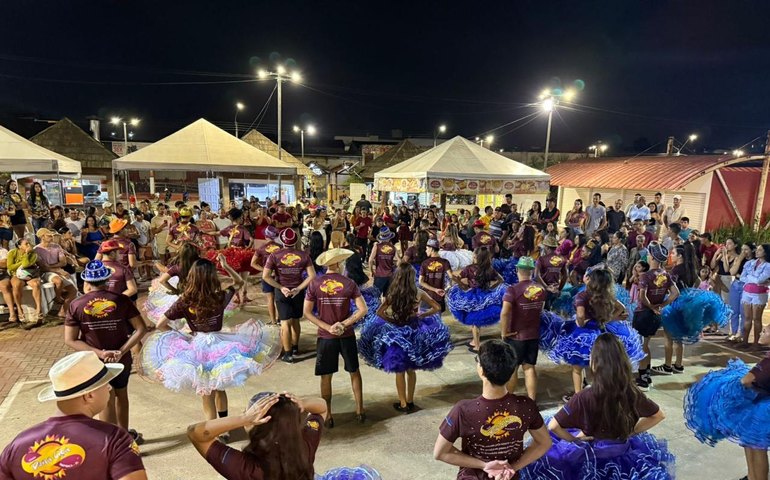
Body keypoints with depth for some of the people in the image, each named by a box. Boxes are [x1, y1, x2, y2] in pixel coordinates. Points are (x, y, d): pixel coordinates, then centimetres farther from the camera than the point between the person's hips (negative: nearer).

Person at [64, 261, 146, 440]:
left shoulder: (76, 305, -9)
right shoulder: (121, 300, -11)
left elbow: (70, 340, -11)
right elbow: (141, 329, -14)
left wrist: (100, 353, -15)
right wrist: (121, 351, -15)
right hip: (121, 360, 1)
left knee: (107, 401, 13)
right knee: (121, 394, 24)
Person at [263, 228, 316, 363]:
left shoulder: (274, 256, -8)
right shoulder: (304, 255, -5)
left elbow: (265, 276, -15)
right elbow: (312, 276, -11)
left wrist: (281, 288, -11)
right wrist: (298, 289, -9)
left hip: (282, 292, -2)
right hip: (298, 292, 2)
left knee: (285, 323, 5)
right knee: (295, 321, 20)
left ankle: (288, 354, 9)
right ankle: (295, 347, 34)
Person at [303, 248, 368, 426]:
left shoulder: (315, 283, -7)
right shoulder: (349, 283, -9)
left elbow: (307, 312, -7)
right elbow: (363, 310, -13)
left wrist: (328, 327, -8)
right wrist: (344, 324, -11)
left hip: (325, 337, 0)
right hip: (347, 336, 0)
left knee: (326, 376, 14)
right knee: (354, 372, 19)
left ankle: (328, 415, 23)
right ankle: (360, 410, 27)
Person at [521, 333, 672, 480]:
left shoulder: (584, 397, -26)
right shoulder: (633, 394, -15)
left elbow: (553, 426, -27)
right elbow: (659, 415, 4)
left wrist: (574, 440, -10)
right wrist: (630, 432, 5)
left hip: (590, 458, -3)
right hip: (624, 458, 3)